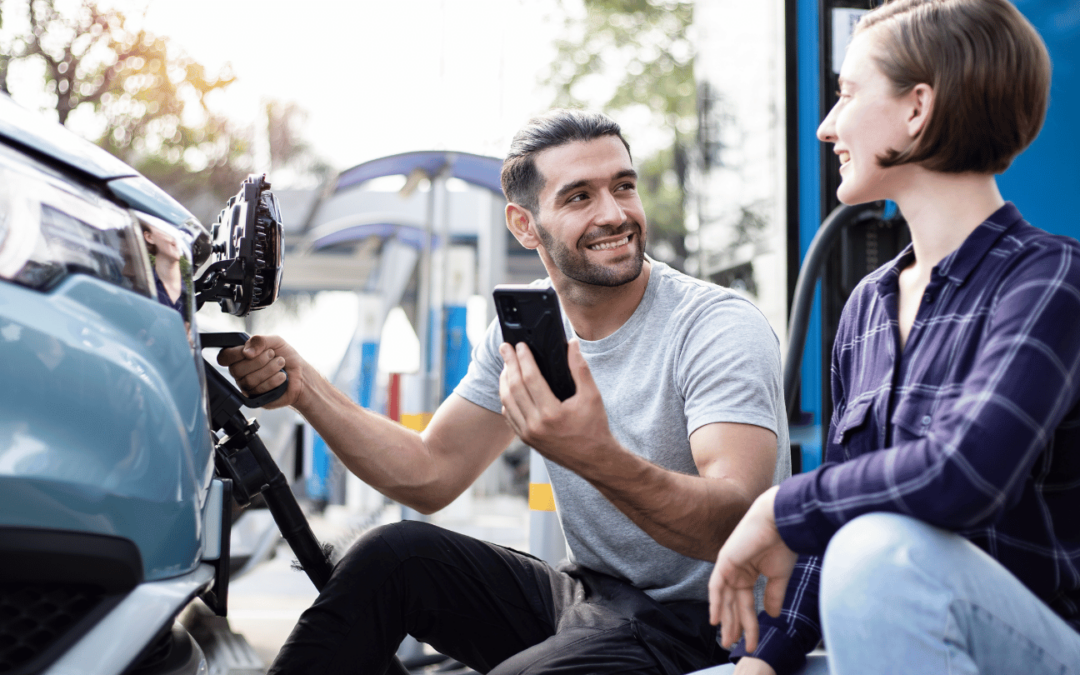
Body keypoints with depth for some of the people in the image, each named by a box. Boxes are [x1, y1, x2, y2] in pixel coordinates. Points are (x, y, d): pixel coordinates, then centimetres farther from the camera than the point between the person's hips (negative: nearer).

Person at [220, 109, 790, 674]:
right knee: (391, 555, -8)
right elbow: (429, 476, 6)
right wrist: (302, 386, -7)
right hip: (588, 597, 7)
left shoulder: (723, 330, -19)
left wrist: (599, 459, -50)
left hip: (700, 624, -6)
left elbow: (736, 526, -32)